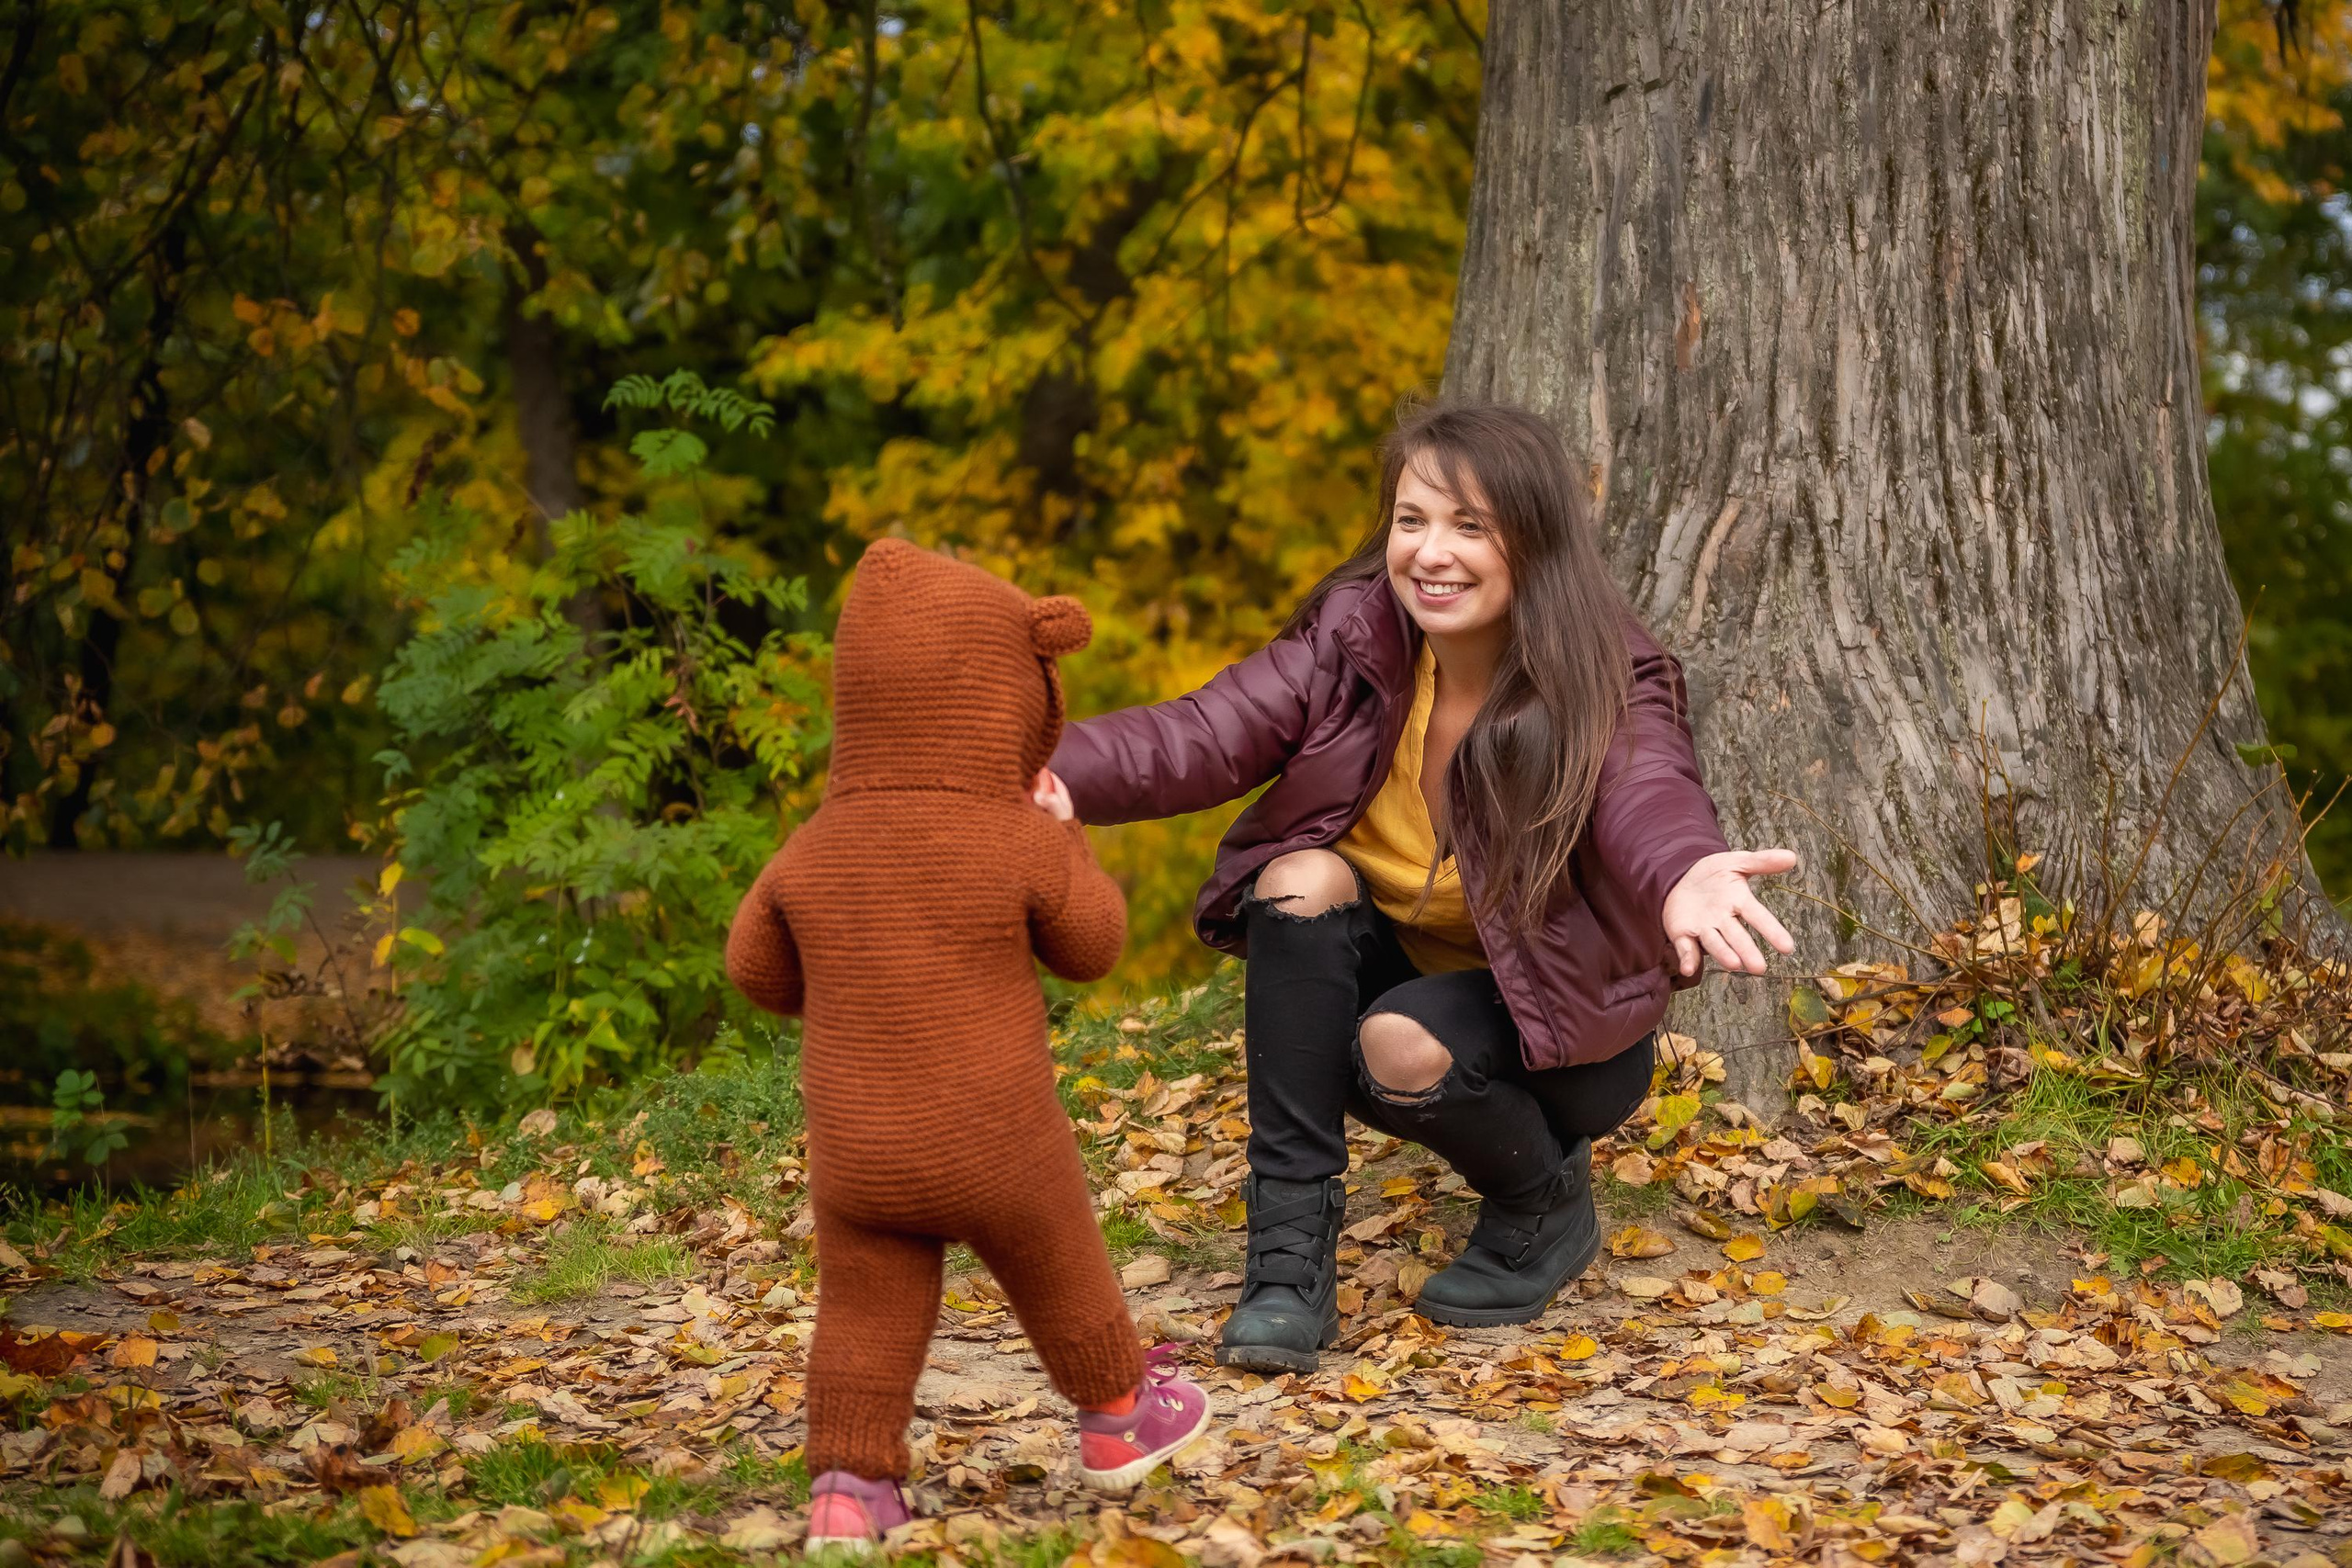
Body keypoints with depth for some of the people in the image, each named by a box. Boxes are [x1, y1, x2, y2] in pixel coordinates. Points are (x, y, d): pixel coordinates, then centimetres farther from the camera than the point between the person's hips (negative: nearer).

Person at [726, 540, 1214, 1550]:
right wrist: (1062, 840, 14)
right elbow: (1091, 945, 1)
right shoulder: (1019, 844, -14)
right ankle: (1117, 1419, 37)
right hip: (997, 1147, -2)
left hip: (854, 1154, 2)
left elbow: (755, 970, 8)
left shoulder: (811, 853, -3)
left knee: (864, 1317, 12)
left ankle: (848, 1485, 7)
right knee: (1065, 1278, 19)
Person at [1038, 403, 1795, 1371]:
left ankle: (1548, 1203, 2)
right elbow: (1208, 731, -25)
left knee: (1404, 1048, -32)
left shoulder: (1612, 687, -21)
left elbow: (1647, 794, -42)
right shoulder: (1355, 634, -12)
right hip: (1396, 963, 4)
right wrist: (1065, 775, -47)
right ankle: (1290, 1254, -20)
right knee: (1305, 879, -25)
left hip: (1554, 1018, -4)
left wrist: (1685, 876, -69)